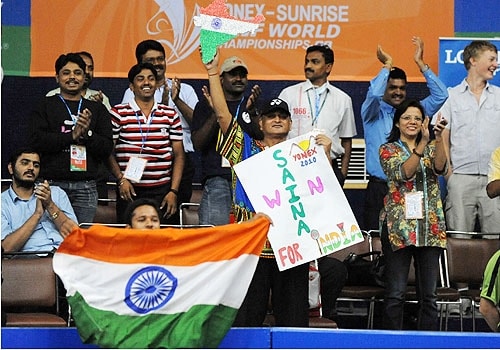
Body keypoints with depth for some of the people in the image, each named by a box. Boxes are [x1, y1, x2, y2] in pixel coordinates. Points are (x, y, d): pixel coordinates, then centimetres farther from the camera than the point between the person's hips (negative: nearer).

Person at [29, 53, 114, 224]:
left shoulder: (98, 109, 15)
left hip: (85, 187, 2)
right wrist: (72, 136, -12)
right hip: (52, 184, -2)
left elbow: (107, 149, 6)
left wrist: (87, 134, -11)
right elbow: (37, 141, -6)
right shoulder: (45, 106, 9)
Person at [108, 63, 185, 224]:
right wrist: (121, 179, -11)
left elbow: (178, 155, 9)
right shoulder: (118, 113, 3)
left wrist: (174, 191, 1)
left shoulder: (170, 115, 9)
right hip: (130, 192, -1)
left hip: (162, 191, 1)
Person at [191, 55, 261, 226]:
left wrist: (251, 112, -11)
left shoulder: (254, 105, 18)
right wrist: (215, 113, -10)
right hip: (218, 178, -2)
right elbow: (198, 143, 3)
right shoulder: (206, 105, 14)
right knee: (214, 228, -15)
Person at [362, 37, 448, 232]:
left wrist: (421, 63, 2)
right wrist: (387, 65, -4)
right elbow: (374, 94, -15)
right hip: (379, 188, -2)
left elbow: (440, 95, 4)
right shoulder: (373, 113, 6)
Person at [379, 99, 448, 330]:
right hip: (398, 226, -3)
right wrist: (422, 143, -23)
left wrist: (438, 138, -21)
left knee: (428, 294, 3)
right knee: (395, 293, -5)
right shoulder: (388, 150, 6)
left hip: (430, 227, 3)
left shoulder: (431, 147, 15)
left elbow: (439, 168, -7)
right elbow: (403, 173, -13)